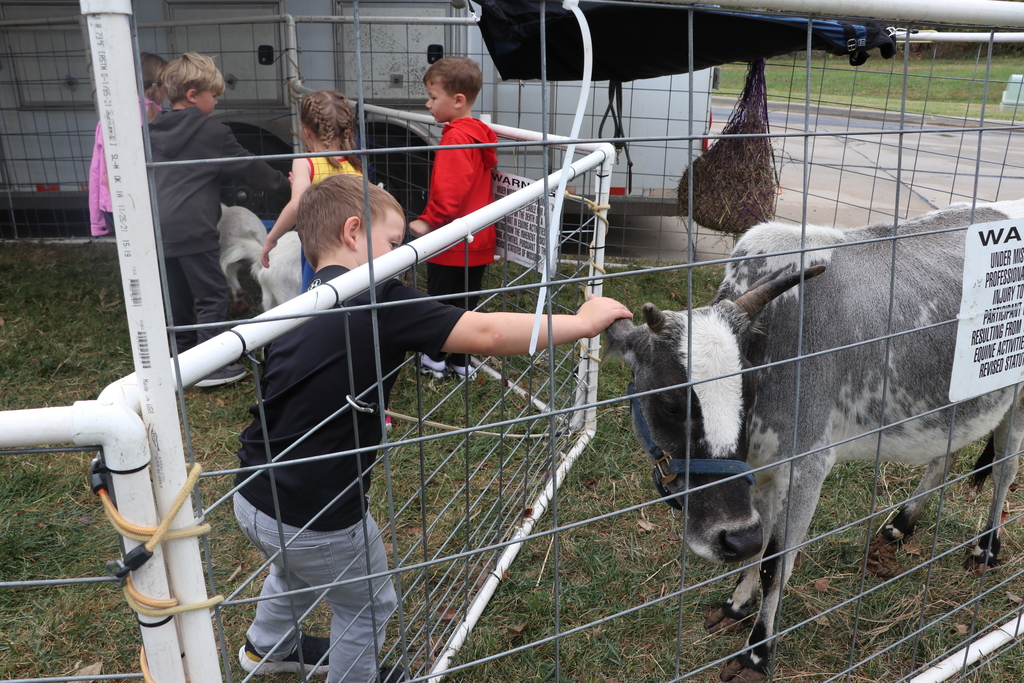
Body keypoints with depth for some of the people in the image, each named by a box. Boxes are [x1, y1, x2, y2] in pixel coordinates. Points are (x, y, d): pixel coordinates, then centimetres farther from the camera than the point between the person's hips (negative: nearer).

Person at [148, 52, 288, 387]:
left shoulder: (153, 132, 14)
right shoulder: (212, 133, -5)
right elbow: (248, 167, 2)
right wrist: (282, 181, 16)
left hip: (159, 229, 7)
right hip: (194, 229, -7)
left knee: (178, 297, 15)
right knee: (211, 296, 0)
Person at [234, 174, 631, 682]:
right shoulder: (378, 302, -22)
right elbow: (485, 334, -28)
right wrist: (582, 322, -18)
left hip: (254, 497, 9)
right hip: (314, 516, -8)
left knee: (297, 567, 38)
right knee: (367, 606, 21)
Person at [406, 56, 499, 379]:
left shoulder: (455, 137, -19)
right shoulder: (480, 134, 9)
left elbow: (449, 190, -27)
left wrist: (429, 220, -19)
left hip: (451, 242, -8)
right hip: (478, 239, 8)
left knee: (439, 299, 8)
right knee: (466, 302, 14)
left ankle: (436, 359, 22)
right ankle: (461, 362, 23)